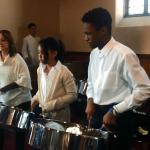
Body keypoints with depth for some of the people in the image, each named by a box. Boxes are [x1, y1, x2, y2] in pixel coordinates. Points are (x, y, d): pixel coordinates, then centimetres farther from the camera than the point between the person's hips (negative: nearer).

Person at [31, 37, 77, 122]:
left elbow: (72, 95, -16)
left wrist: (52, 105, -20)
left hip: (59, 117, -6)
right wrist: (36, 99, 0)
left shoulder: (64, 72, -17)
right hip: (43, 115, 6)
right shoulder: (40, 69, 4)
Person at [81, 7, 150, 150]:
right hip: (97, 113, 7)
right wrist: (90, 101, 2)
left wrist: (115, 111, -19)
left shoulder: (124, 55, -20)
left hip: (118, 117, -7)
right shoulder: (94, 53, 4)